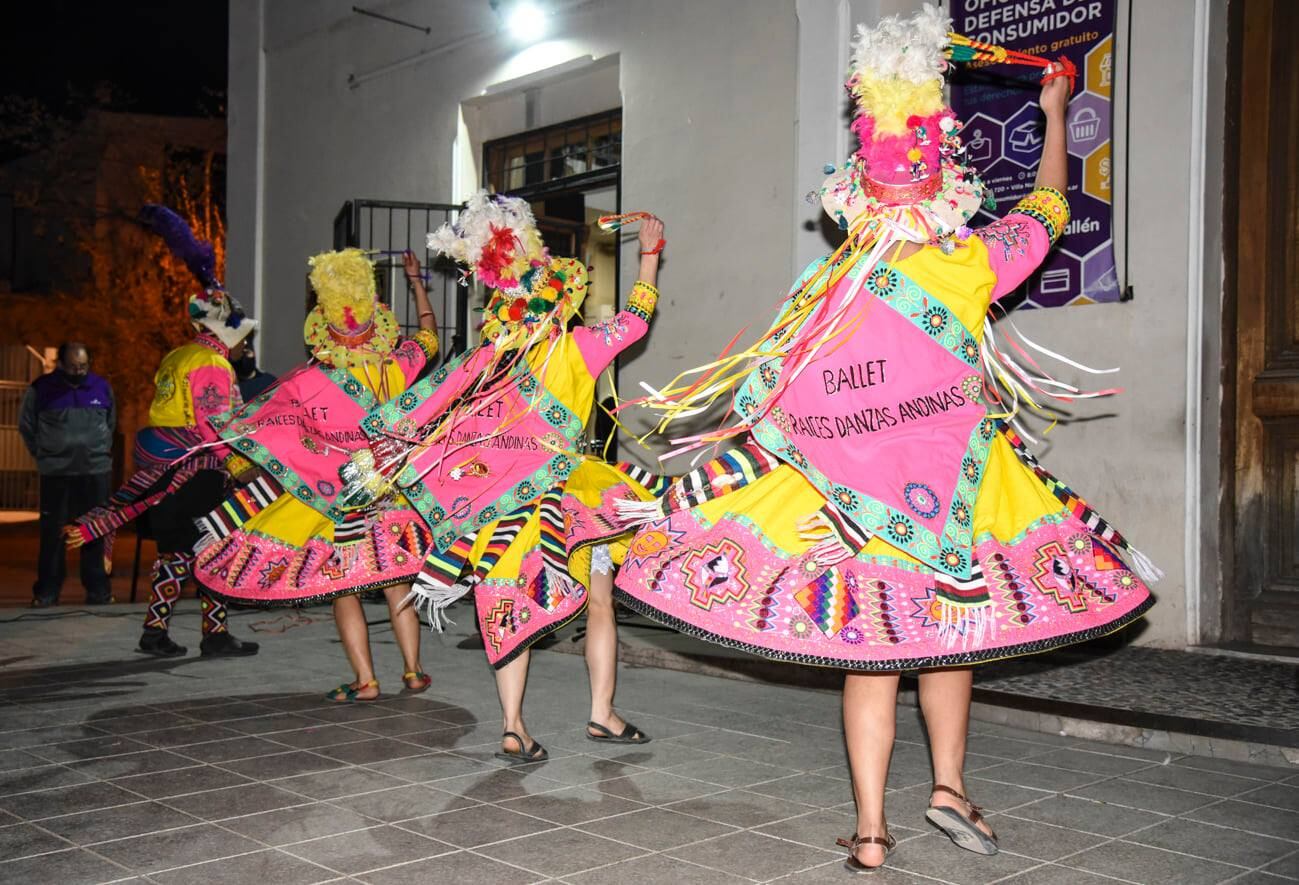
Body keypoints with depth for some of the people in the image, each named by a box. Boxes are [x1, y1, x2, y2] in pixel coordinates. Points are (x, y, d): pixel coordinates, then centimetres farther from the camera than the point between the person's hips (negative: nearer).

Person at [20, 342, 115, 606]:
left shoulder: (102, 386, 4)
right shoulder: (41, 388, -3)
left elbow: (111, 423, 18)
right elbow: (26, 426, 9)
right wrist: (43, 455, 8)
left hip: (96, 471, 2)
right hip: (55, 472, -2)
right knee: (53, 532, 1)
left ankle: (98, 590, 11)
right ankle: (47, 591, 8)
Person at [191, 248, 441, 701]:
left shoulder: (308, 383, -18)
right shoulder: (398, 369, -8)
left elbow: (251, 426, -9)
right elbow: (428, 333, 13)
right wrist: (416, 279, 24)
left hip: (331, 496, -3)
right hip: (390, 493, 4)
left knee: (342, 588, 6)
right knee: (396, 582, 12)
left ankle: (365, 680, 6)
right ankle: (414, 670, 15)